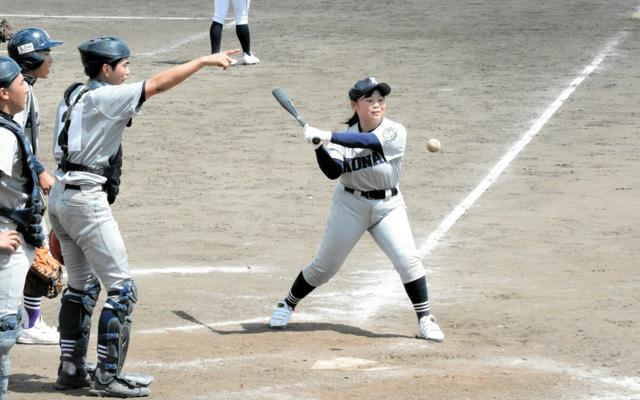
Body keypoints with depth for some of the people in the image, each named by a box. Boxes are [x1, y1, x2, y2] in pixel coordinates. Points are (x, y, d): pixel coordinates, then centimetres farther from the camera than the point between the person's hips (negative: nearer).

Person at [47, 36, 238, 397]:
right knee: (122, 288, -4)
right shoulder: (104, 98, -13)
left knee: (83, 285, 18)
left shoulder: (73, 97, 13)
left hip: (60, 195, 9)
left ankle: (72, 368, 20)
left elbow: (65, 151, 15)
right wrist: (205, 61, -11)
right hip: (87, 200, -9)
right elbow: (159, 84, -18)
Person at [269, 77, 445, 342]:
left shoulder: (395, 133, -12)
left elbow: (368, 141, -31)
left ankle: (425, 320, -4)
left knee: (408, 259, -16)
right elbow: (333, 171, -19)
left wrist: (328, 137, -38)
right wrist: (319, 148, -36)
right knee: (325, 266, 6)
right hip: (350, 205, 1)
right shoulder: (346, 137, -5)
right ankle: (288, 305, 28)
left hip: (388, 206, -1)